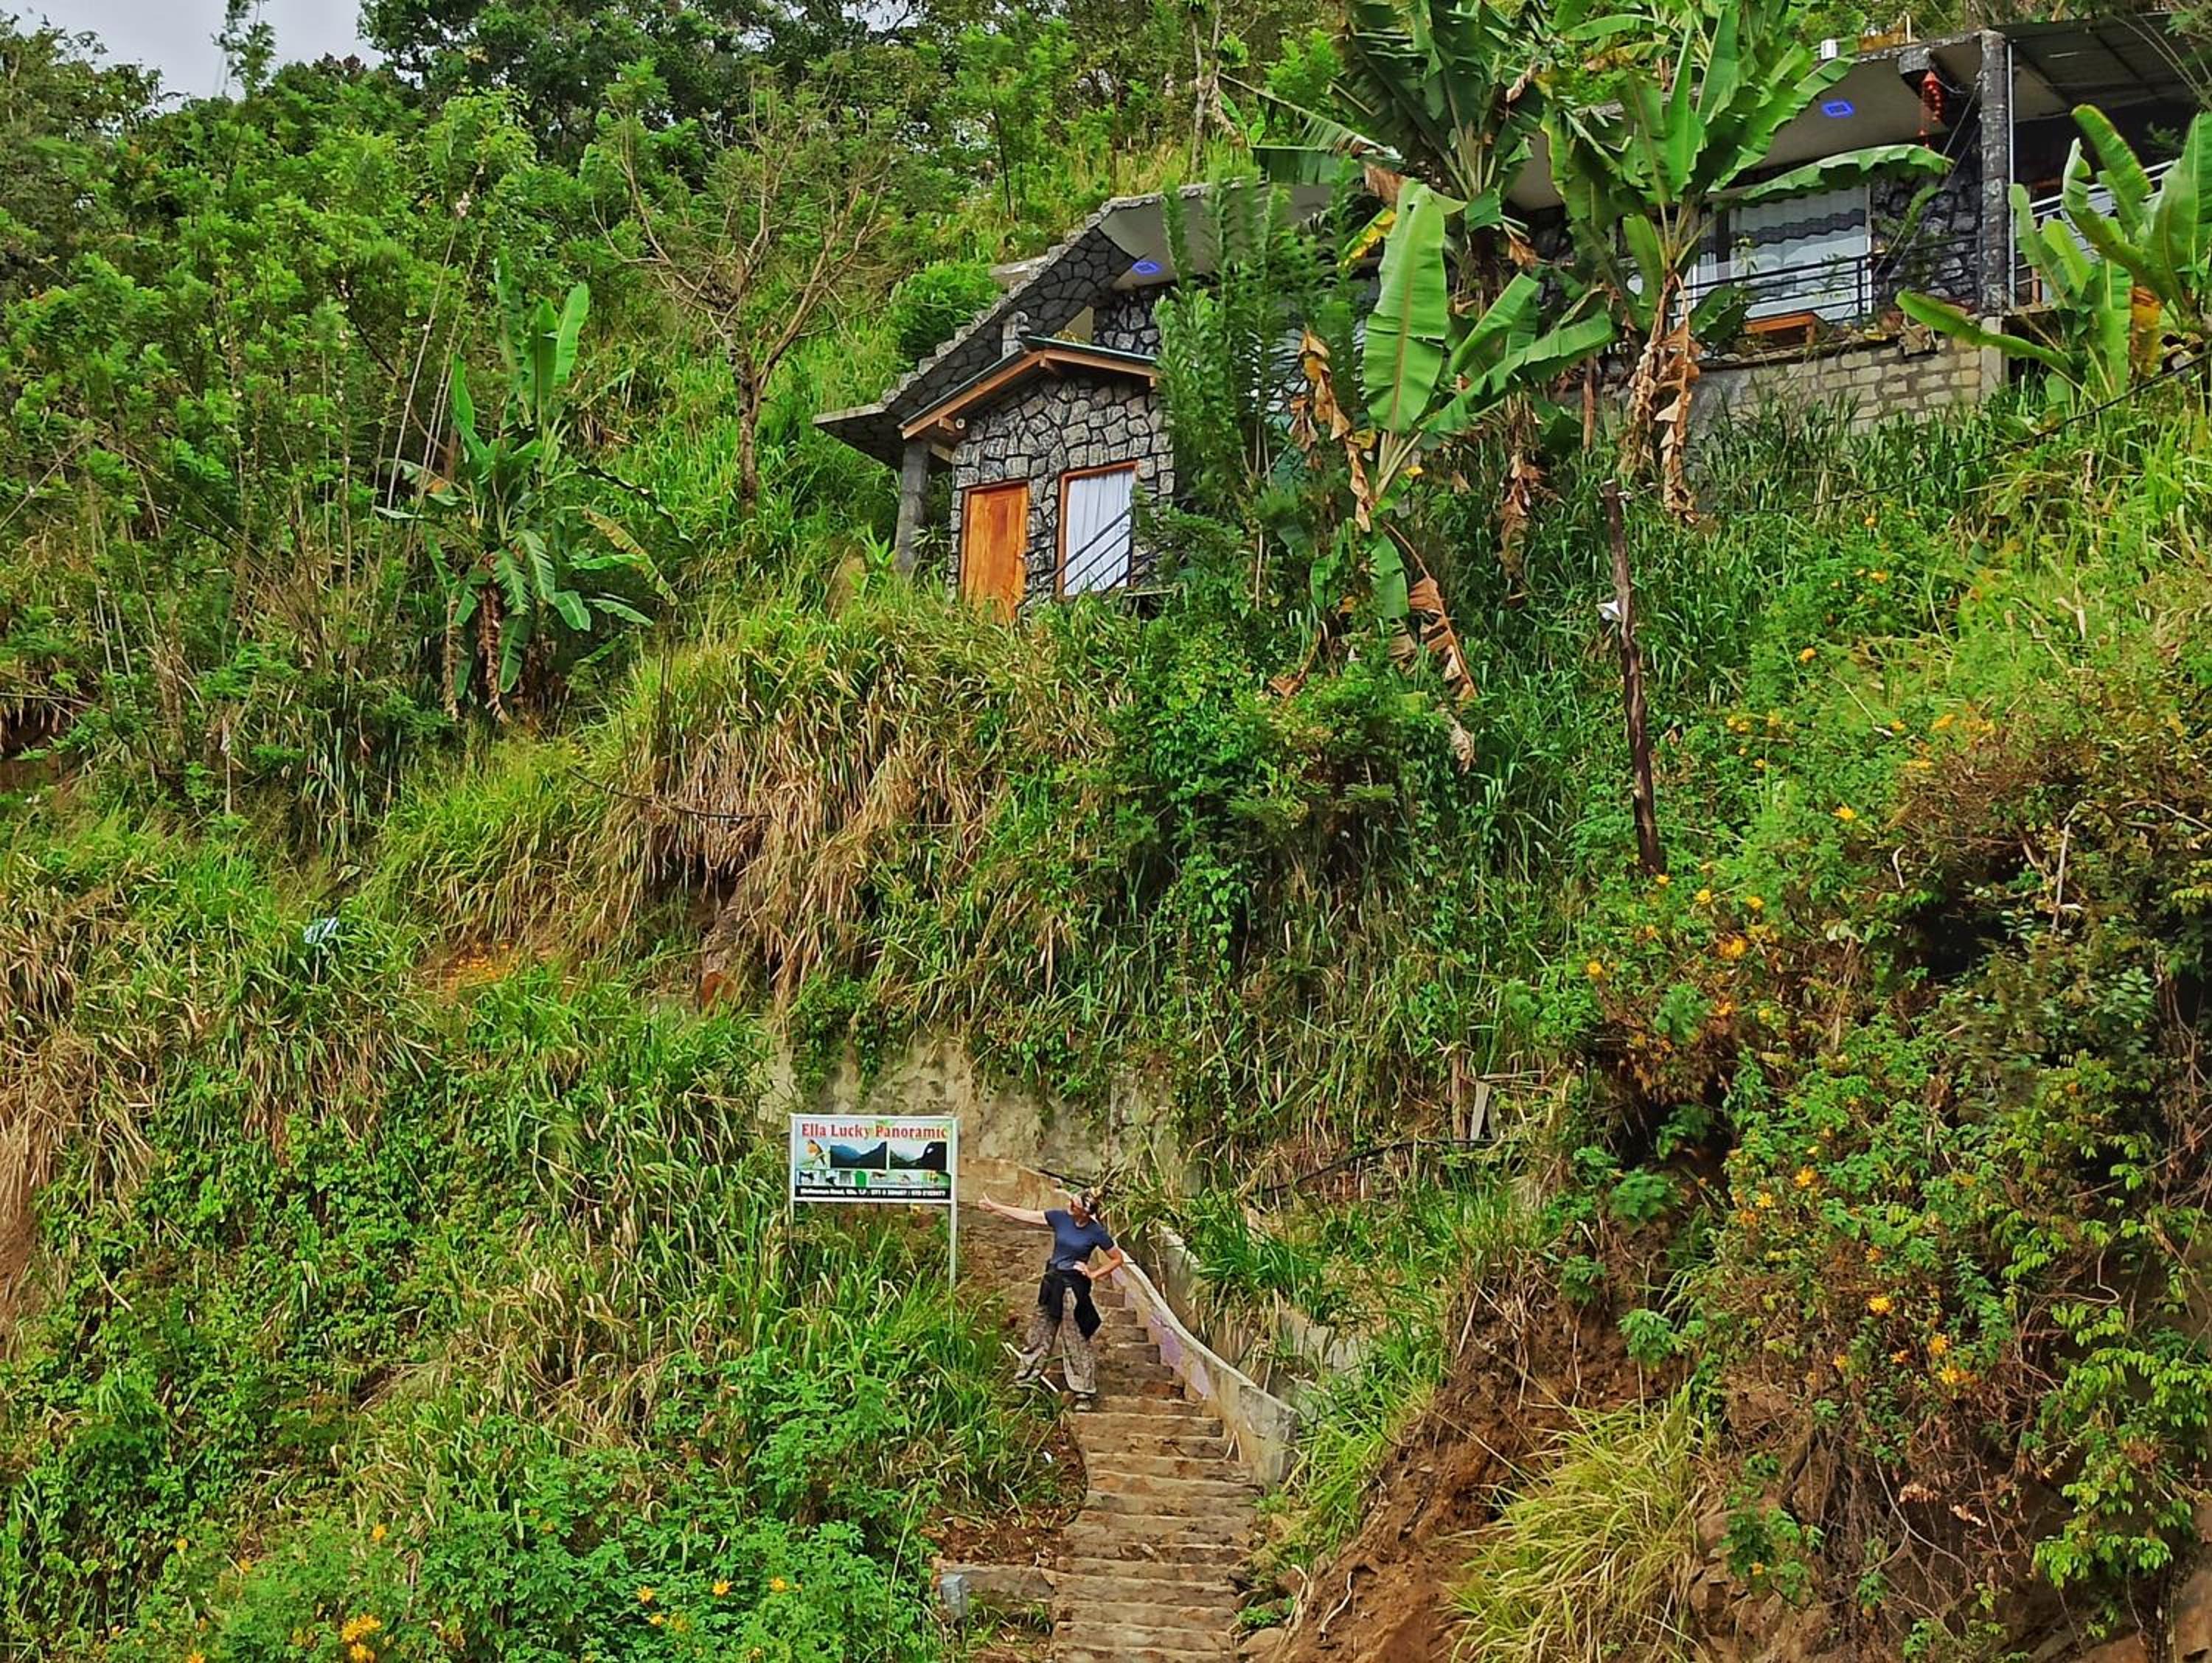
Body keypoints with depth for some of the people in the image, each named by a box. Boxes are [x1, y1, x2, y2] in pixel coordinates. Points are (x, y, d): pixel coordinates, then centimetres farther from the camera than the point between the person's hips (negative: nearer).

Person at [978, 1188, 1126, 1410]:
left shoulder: (1096, 1233, -14)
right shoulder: (1060, 1217, -5)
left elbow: (1118, 1259, -3)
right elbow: (1026, 1216, 1)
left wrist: (1094, 1274, -11)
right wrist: (995, 1207, 1)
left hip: (1074, 1287, -5)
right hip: (1053, 1281, 5)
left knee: (1076, 1342, 0)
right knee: (1038, 1334, 17)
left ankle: (1085, 1393, 9)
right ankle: (1025, 1379, 31)